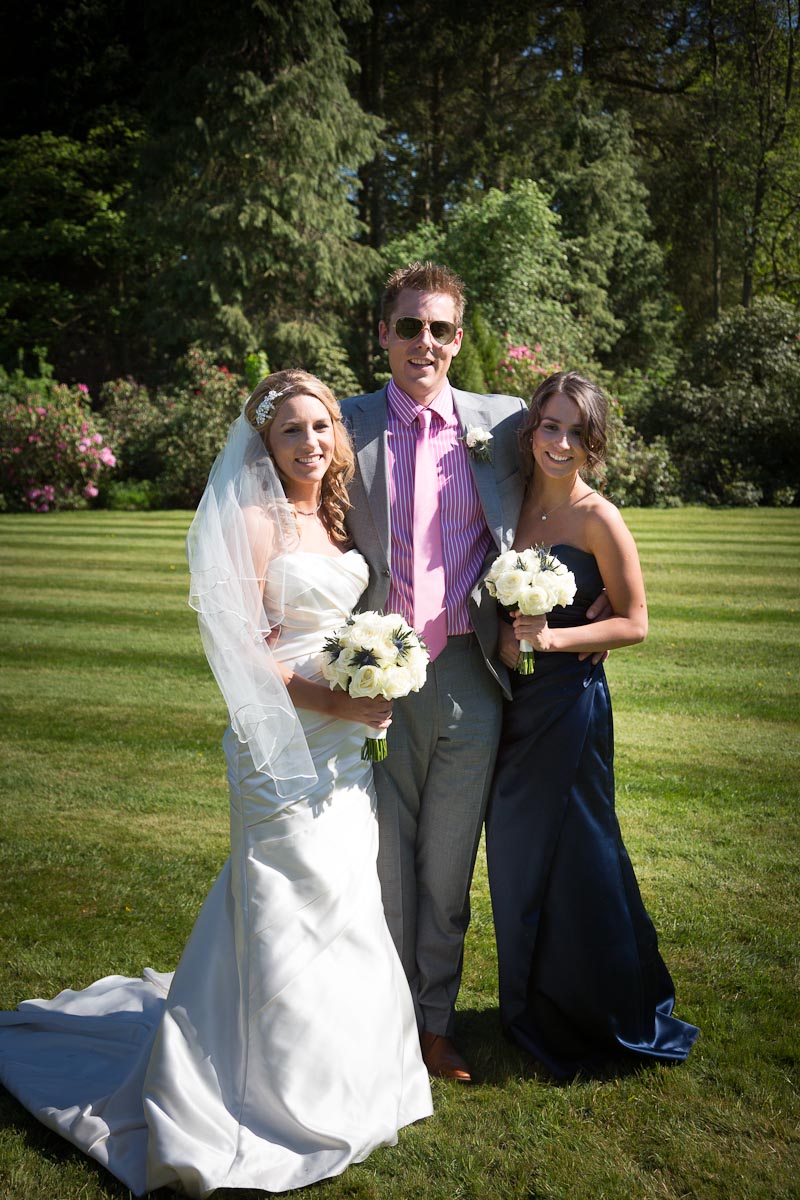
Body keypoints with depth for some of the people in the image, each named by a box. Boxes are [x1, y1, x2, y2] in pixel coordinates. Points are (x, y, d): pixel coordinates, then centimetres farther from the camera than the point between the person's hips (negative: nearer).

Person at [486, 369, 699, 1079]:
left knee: (572, 855, 4)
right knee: (515, 853, 14)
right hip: (516, 699, 7)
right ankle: (535, 1011, 35)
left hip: (571, 700, -6)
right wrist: (507, 636, -4)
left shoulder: (598, 519, -12)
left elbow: (633, 623, -9)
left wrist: (553, 638, -20)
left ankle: (615, 1017, 26)